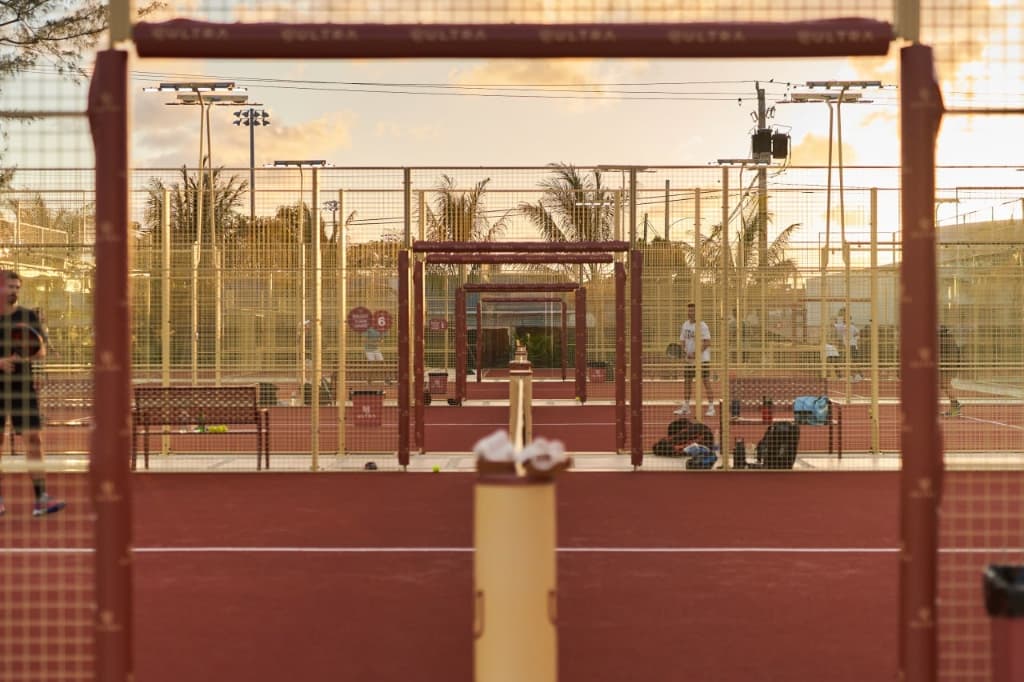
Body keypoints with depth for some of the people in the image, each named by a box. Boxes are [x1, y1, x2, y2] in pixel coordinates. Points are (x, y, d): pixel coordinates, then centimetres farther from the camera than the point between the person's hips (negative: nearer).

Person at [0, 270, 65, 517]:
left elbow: (42, 352, 5)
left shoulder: (29, 317, 5)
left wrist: (28, 354, -18)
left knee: (34, 438, -6)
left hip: (22, 386, 1)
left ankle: (41, 499, -6)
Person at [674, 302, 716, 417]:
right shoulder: (685, 325, 10)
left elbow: (707, 342, -15)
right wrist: (683, 351, -2)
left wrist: (697, 352, -24)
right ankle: (685, 407, 16)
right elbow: (683, 340, 17)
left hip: (702, 359, -7)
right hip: (689, 359, 7)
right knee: (687, 381, 8)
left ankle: (711, 407, -3)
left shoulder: (702, 325, -10)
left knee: (706, 382, -6)